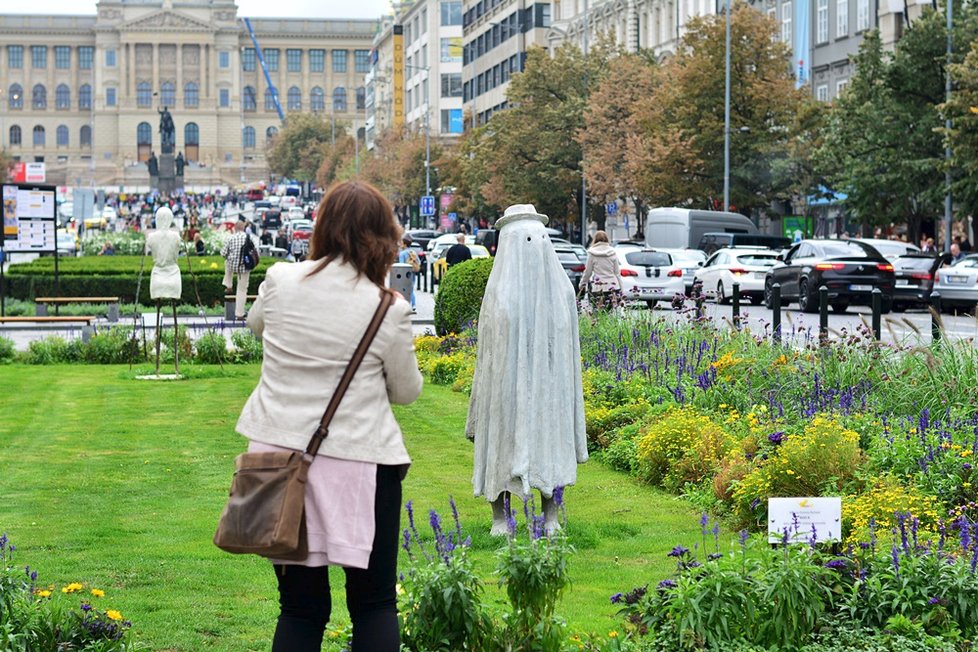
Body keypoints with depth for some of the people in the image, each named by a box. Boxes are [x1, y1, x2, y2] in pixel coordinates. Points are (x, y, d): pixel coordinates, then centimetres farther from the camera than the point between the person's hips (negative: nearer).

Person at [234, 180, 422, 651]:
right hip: (359, 461, -3)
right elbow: (407, 391, 5)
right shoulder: (389, 309, -9)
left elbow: (255, 323, 22)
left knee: (300, 608, 11)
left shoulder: (280, 282, -1)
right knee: (375, 605, 9)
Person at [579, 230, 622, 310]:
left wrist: (582, 284, 20)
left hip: (597, 288, -2)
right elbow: (617, 272, 8)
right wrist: (621, 290, 14)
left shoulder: (592, 253, 0)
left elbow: (588, 272, 5)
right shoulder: (613, 253, 6)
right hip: (612, 286, 2)